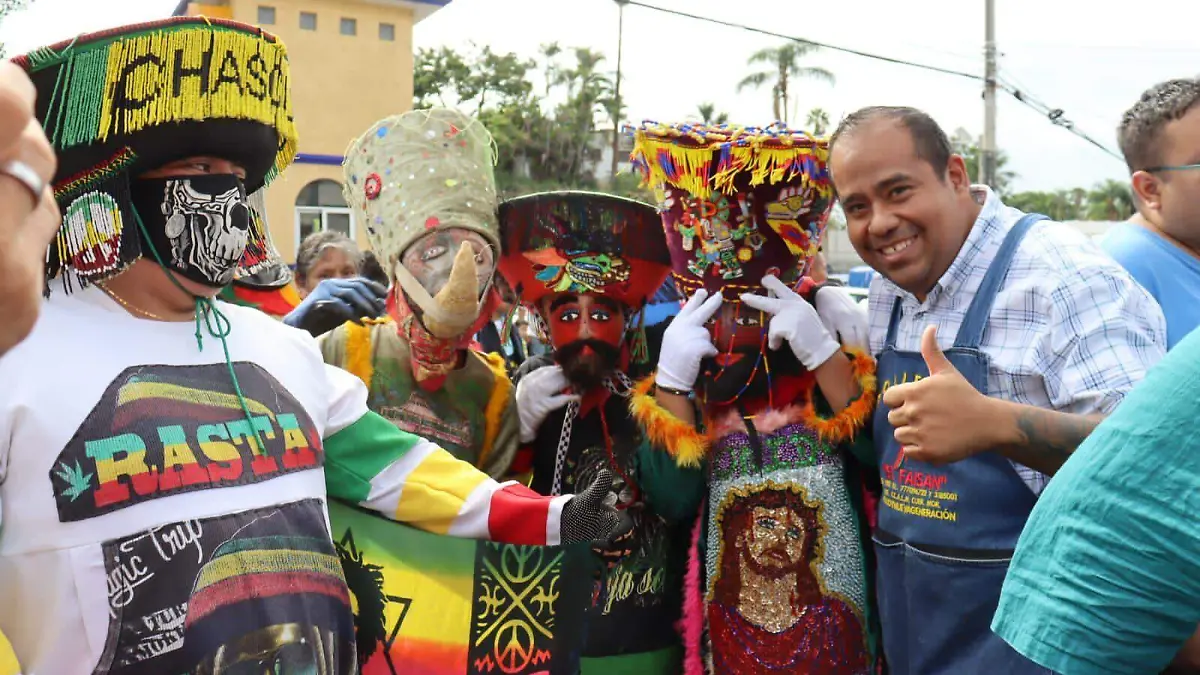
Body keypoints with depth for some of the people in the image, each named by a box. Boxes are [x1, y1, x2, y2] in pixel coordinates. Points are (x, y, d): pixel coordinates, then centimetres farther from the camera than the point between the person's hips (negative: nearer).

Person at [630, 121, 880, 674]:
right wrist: (671, 378, -17)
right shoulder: (678, 344, 0)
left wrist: (821, 351, -24)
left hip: (828, 580, -1)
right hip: (730, 589, 2)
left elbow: (879, 448, -16)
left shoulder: (832, 325, -4)